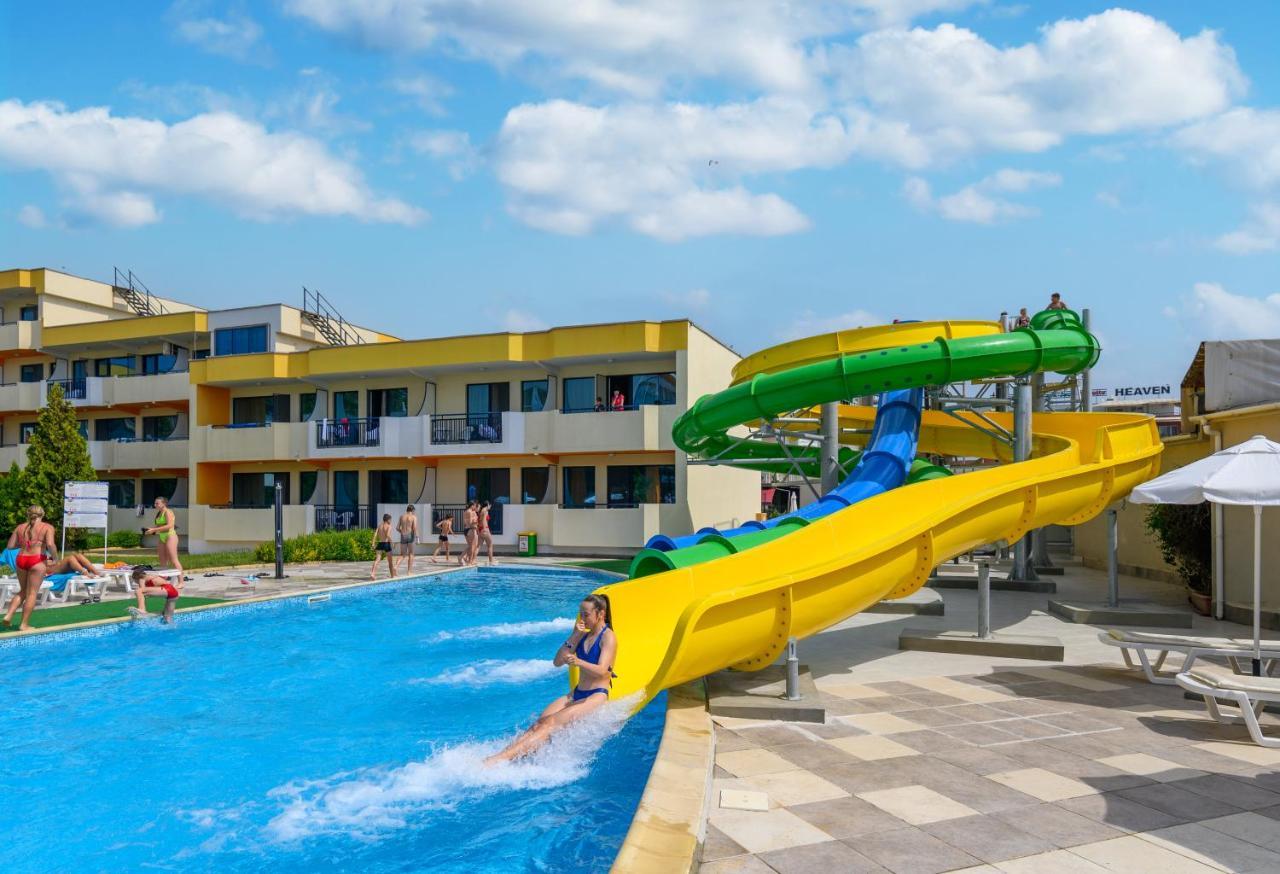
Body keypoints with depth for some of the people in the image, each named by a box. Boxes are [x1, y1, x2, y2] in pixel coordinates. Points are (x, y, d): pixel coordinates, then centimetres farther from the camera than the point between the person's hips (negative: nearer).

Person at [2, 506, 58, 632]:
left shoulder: (20, 527, 12)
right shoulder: (47, 527, -2)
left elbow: (10, 546, 10)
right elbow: (50, 544, -16)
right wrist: (55, 556, 0)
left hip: (21, 559, 5)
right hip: (37, 560, -5)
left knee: (23, 591, 22)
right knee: (32, 593, 2)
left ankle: (8, 615, 9)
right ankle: (24, 625, 3)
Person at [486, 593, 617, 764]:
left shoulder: (608, 637, -6)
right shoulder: (584, 634, 15)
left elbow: (601, 671, -22)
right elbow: (557, 662, 8)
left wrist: (578, 662, -40)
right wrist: (574, 637, -4)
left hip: (597, 696, -7)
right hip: (576, 694, 7)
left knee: (551, 722, -27)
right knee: (539, 723, -19)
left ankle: (504, 757, -40)